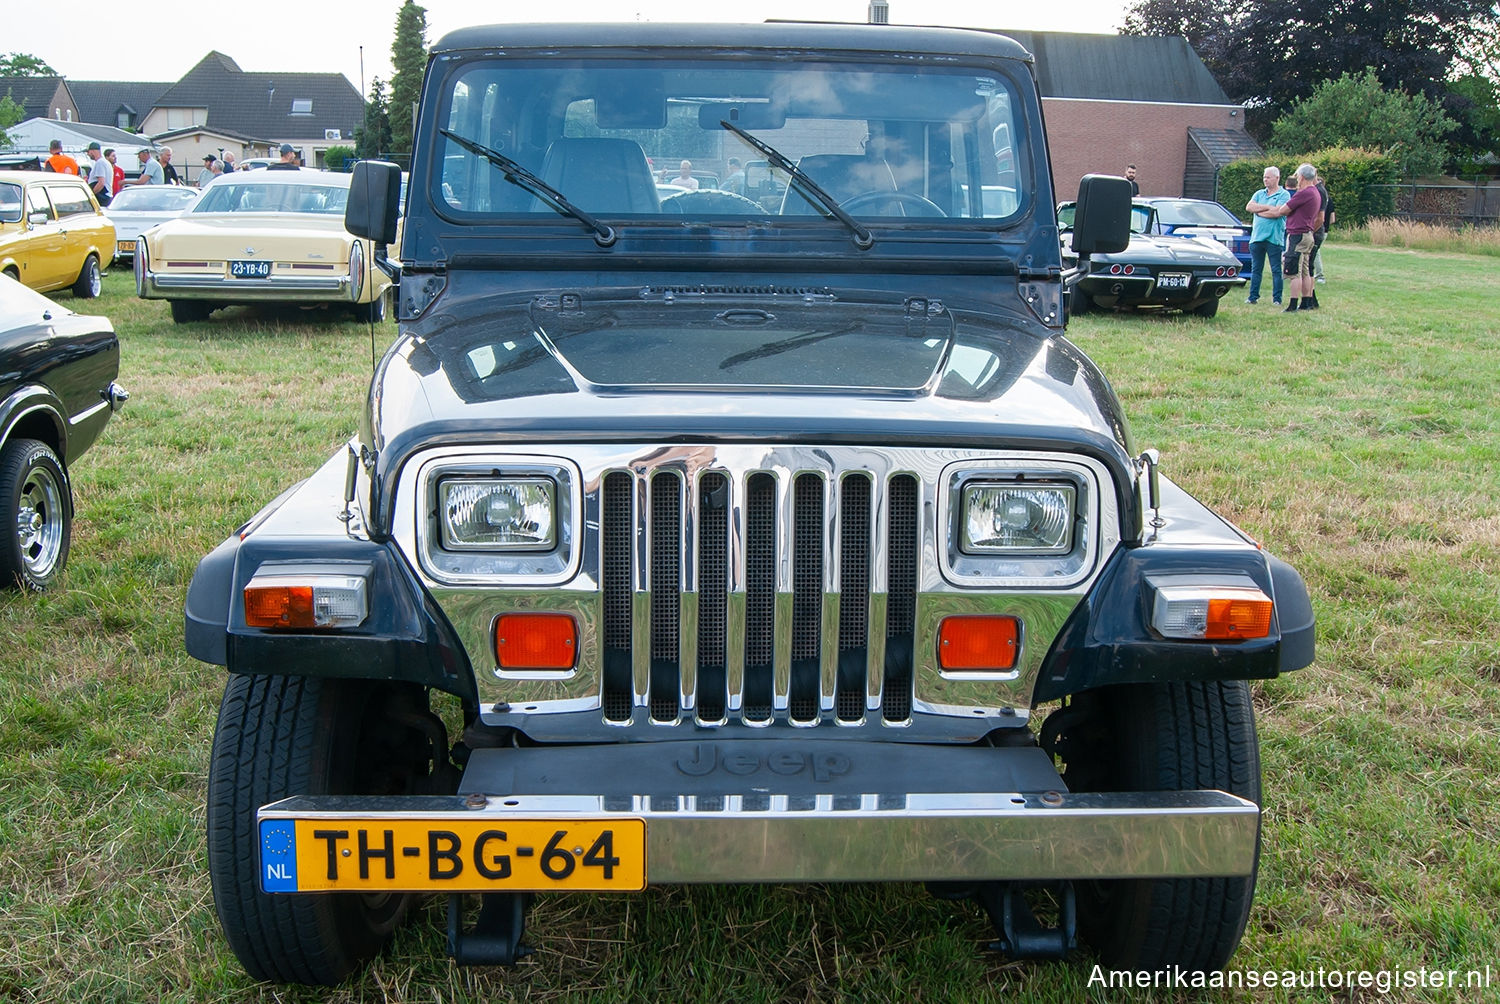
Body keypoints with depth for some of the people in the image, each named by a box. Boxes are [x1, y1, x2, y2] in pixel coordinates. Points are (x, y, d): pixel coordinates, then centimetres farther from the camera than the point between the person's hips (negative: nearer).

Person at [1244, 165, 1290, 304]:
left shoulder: (1284, 194, -1)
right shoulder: (1259, 194, 17)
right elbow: (1248, 207, 2)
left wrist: (1258, 210, -3)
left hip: (1274, 238, -5)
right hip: (1257, 236, 5)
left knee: (1276, 270, -2)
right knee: (1256, 269, 7)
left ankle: (1277, 298, 2)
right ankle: (1253, 296, 11)